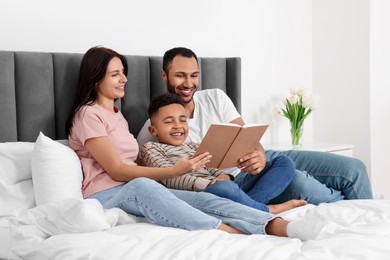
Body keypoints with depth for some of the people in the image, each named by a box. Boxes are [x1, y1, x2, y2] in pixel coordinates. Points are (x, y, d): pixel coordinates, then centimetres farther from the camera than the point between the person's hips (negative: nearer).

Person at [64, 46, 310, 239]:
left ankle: (288, 228, -44)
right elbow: (117, 171, -14)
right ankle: (236, 235, -57)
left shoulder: (117, 115, 23)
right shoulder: (88, 114, -5)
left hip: (136, 192, 7)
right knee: (141, 186, -42)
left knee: (203, 199, -21)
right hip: (105, 195, -7)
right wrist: (173, 171, -23)